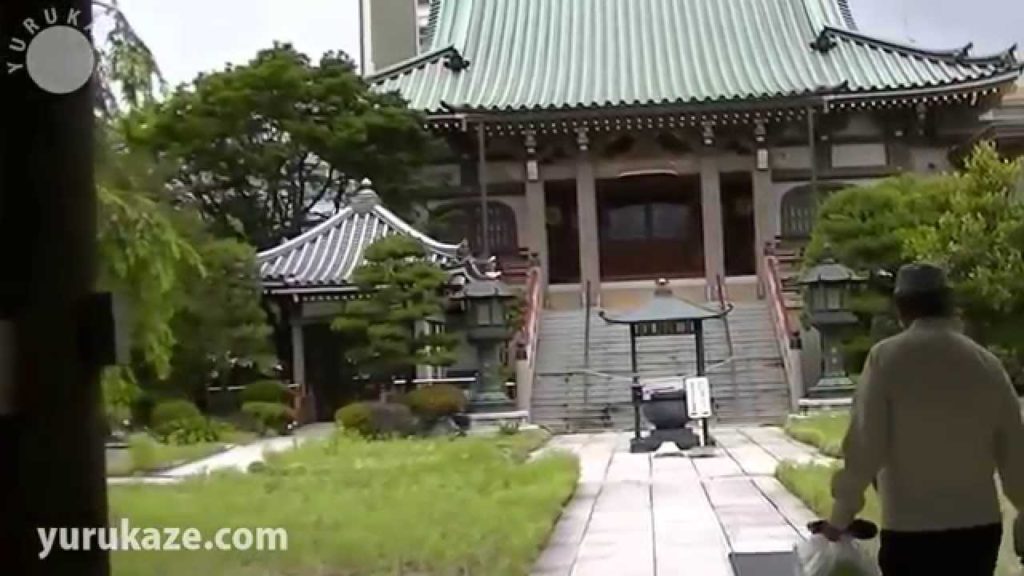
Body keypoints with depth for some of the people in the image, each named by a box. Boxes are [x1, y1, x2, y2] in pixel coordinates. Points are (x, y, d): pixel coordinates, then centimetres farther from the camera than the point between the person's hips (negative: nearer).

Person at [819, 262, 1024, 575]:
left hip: (911, 533, -4)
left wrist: (840, 517, 2)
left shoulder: (887, 358, -7)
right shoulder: (987, 363, 3)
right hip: (980, 528, 4)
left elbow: (864, 448, -9)